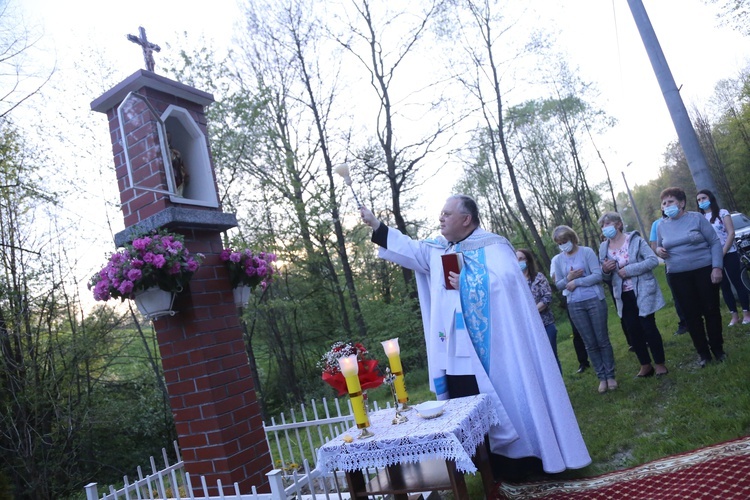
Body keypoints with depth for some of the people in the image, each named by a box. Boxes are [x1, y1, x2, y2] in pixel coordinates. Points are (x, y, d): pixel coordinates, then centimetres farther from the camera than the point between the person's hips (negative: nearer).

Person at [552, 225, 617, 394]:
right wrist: (568, 278, -12)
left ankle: (610, 375, 18)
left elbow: (597, 275, -13)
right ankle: (601, 377, 19)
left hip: (594, 300, -3)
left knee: (602, 340, 6)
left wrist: (576, 282, -15)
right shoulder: (558, 260, 4)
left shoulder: (587, 252, -6)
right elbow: (558, 285, 6)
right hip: (575, 305, 3)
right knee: (590, 344, 9)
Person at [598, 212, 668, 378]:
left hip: (643, 293, -4)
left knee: (649, 327, 0)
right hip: (623, 296, 5)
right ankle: (645, 365, 23)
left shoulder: (635, 240, -8)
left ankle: (659, 363, 17)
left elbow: (653, 260, -17)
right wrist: (605, 270, -12)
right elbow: (606, 277, 12)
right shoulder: (604, 248, 4)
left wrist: (629, 269, -22)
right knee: (633, 331, 9)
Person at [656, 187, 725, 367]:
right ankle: (703, 352, 16)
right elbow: (659, 247, 17)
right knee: (691, 315, 5)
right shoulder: (661, 226, 5)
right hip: (678, 276, 3)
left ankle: (718, 348, 21)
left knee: (711, 310, 5)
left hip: (704, 270, -2)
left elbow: (715, 242, -5)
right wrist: (659, 250, -7)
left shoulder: (696, 218, -5)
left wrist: (717, 267, -13)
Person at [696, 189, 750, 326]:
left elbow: (731, 233, -10)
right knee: (724, 287, 8)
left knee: (737, 283, 0)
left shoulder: (722, 213, -2)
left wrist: (723, 253, -16)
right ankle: (734, 315, 15)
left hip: (729, 254, -3)